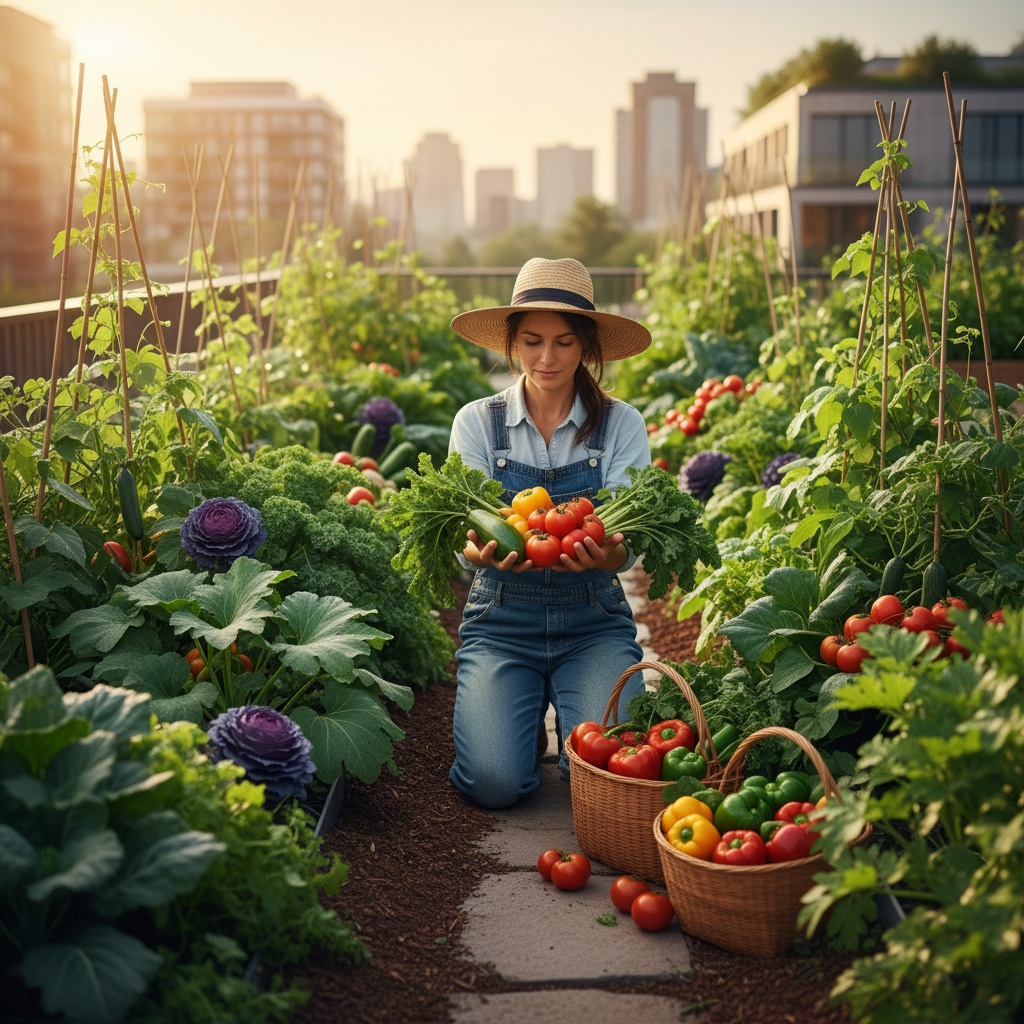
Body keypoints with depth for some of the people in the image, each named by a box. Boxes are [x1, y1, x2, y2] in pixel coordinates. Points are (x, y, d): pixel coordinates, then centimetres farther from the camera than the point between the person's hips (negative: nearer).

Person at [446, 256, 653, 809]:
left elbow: (628, 548, -8)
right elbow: (465, 542, -6)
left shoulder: (622, 425, -1)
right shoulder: (477, 422, 0)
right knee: (495, 782, -20)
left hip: (593, 624, 0)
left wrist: (604, 553, -34)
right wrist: (483, 550, -32)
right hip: (501, 622, 0)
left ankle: (570, 706, 15)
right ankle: (527, 715, 16)